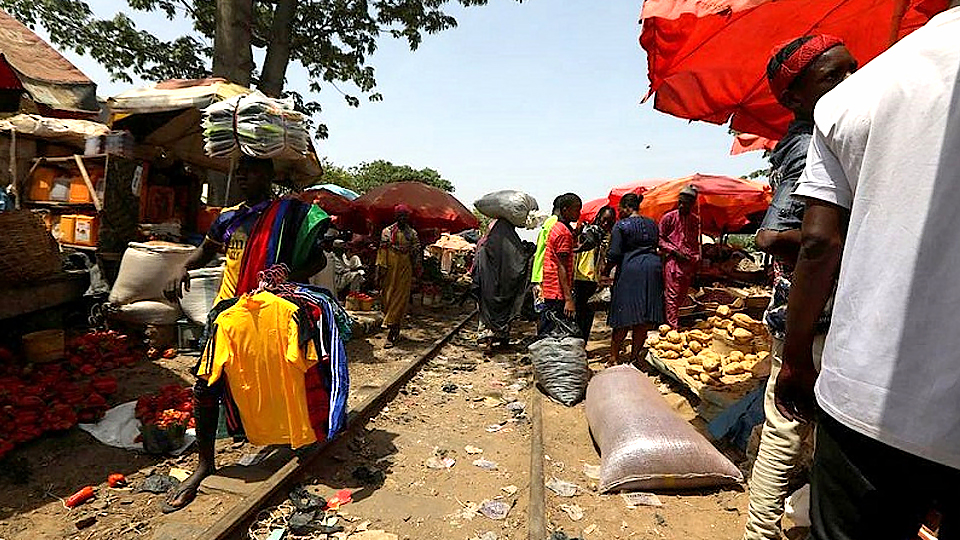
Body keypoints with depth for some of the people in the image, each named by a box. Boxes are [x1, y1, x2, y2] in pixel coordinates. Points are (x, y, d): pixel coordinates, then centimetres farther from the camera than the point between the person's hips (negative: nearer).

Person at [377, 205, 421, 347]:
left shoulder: (412, 234, 6)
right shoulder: (387, 231, 5)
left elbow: (416, 254, 8)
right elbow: (382, 250, 3)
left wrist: (416, 272, 5)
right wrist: (380, 269, -3)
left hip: (405, 270, -1)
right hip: (390, 270, 1)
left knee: (400, 299, -5)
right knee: (388, 298, 5)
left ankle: (391, 335, -5)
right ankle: (395, 331, 20)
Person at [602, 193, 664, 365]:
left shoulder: (621, 225, -5)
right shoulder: (652, 224, 15)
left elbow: (614, 254, -10)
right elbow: (656, 246, 15)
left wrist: (606, 272, 3)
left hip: (630, 269, -5)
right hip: (653, 267, 6)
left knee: (624, 319, 0)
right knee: (644, 320, 9)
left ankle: (614, 358, 5)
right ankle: (635, 356, 16)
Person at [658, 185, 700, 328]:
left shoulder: (695, 220, 13)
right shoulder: (669, 217, -2)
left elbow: (696, 243, 22)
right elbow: (660, 239, -1)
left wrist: (696, 262, 12)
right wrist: (674, 251, -11)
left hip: (689, 263, 5)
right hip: (673, 261, -5)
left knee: (681, 297, 9)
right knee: (672, 296, -7)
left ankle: (672, 321, 20)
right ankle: (673, 326, -3)